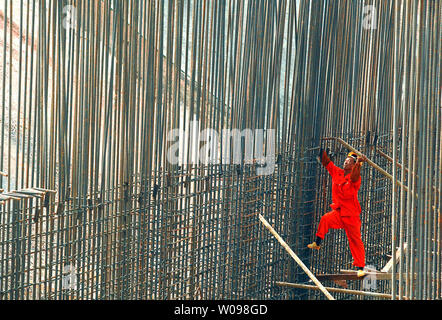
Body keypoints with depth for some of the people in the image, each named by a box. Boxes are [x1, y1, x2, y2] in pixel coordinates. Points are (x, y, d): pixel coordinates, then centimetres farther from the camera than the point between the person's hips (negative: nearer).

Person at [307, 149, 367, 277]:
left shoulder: (355, 178, -10)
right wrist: (322, 150, -5)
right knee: (325, 219, -28)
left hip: (351, 215, -4)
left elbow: (354, 177, -34)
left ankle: (360, 267, 8)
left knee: (355, 241, -1)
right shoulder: (336, 172, 6)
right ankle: (317, 243, -15)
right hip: (337, 212, 4)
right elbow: (326, 162, 6)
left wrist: (358, 163, -49)